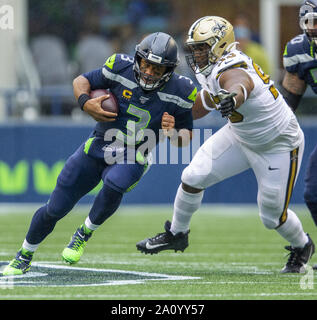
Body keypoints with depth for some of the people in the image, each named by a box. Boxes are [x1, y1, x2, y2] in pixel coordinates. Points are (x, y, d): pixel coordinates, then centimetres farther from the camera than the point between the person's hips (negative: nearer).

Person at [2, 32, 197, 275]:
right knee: (55, 209, 3)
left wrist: (173, 133, -24)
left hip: (133, 159, -1)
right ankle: (25, 255, 29)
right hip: (96, 150, 1)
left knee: (114, 184, -36)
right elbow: (81, 81, 3)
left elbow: (186, 139, -1)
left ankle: (85, 234, -9)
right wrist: (85, 102, -18)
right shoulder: (121, 69, -12)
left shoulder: (178, 92, -13)